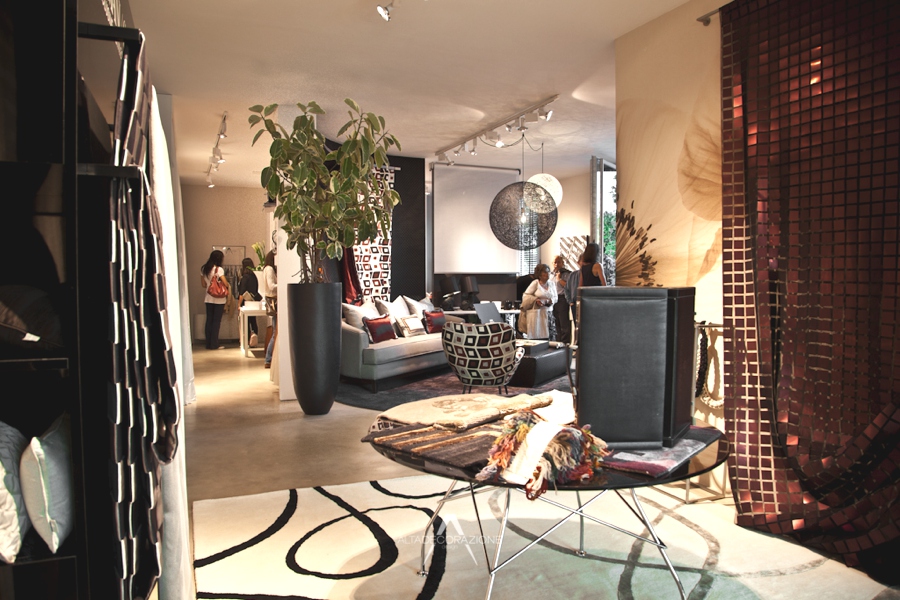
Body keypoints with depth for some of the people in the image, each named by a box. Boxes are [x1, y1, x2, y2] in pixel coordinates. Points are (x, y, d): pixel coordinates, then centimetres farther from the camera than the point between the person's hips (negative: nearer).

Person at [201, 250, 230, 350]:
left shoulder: (203, 269, 6)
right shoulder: (219, 269, -13)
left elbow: (203, 285, 11)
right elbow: (226, 284, -14)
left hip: (208, 298, 6)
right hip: (219, 299, -6)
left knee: (209, 321, 11)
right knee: (216, 321, 0)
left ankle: (208, 344, 15)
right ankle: (214, 344, 3)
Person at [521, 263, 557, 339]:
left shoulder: (552, 284, 12)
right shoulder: (535, 283, -4)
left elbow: (555, 297, 18)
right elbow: (525, 296, -3)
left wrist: (551, 301, -4)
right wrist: (536, 300, -15)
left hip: (548, 313, 4)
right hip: (536, 312, -4)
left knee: (547, 337, -3)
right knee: (535, 338, -7)